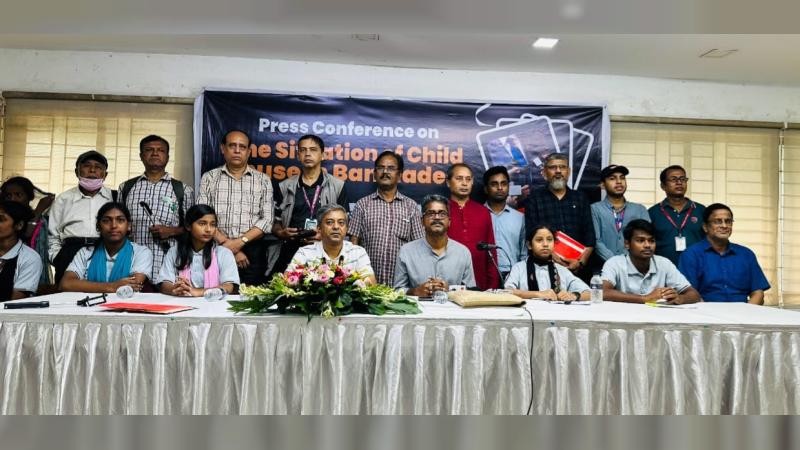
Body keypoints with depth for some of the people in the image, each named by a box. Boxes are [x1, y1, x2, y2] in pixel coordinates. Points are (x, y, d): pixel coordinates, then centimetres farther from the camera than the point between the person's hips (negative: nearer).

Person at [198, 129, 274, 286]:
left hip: (253, 253, 0)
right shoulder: (209, 177, 7)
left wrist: (240, 242, -13)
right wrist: (227, 244, -12)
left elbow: (267, 220, 0)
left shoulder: (263, 180, 8)